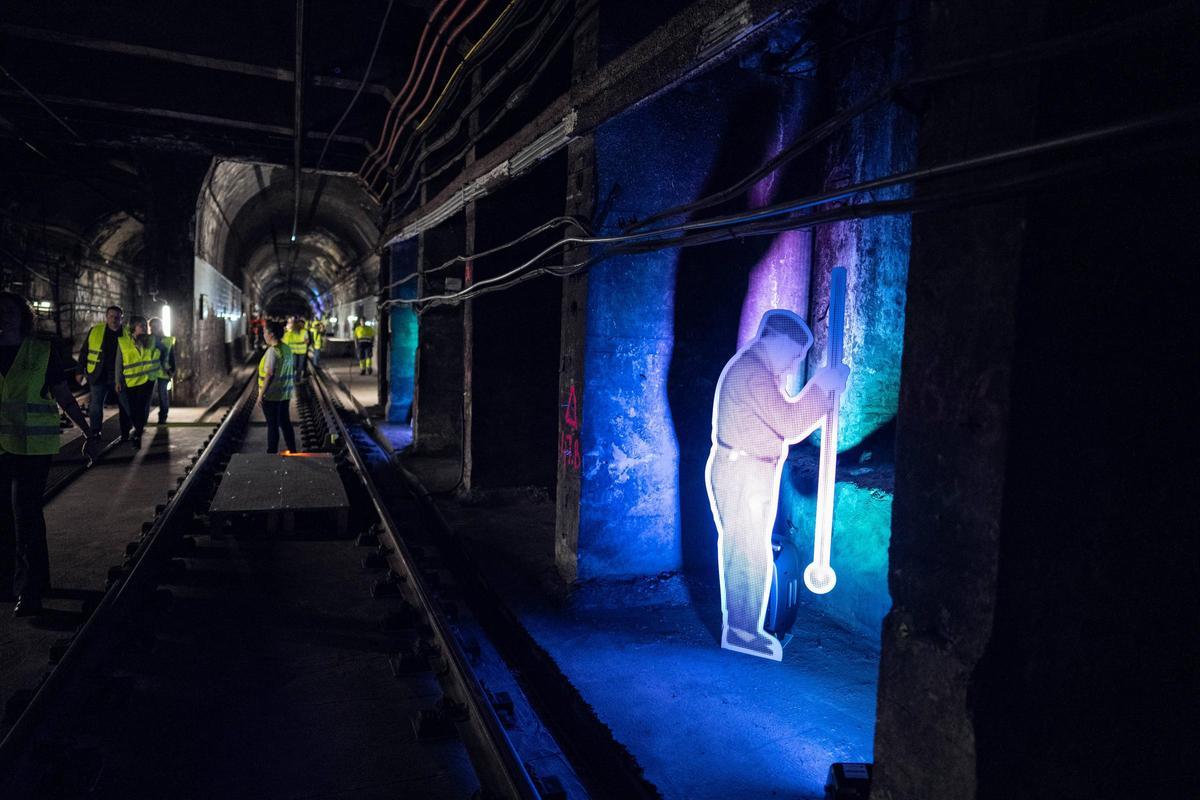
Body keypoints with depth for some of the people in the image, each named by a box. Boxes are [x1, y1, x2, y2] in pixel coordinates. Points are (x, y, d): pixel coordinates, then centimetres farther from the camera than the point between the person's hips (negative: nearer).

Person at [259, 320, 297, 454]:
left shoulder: (272, 351, -18)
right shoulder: (287, 349, 6)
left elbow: (269, 374, -23)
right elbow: (293, 368, 14)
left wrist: (261, 393, -18)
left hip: (272, 395, -8)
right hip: (286, 394, 8)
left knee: (272, 425, 2)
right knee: (285, 422, 17)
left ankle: (272, 453, 11)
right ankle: (292, 451, 23)